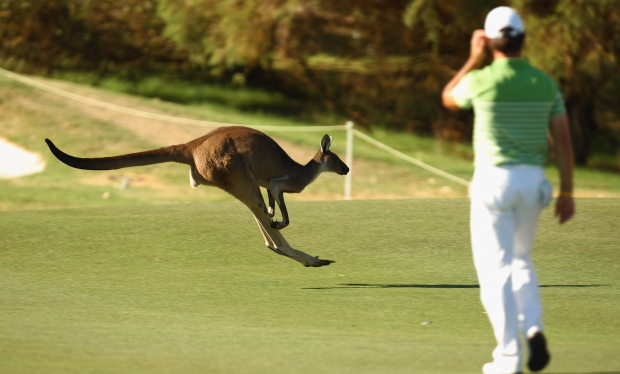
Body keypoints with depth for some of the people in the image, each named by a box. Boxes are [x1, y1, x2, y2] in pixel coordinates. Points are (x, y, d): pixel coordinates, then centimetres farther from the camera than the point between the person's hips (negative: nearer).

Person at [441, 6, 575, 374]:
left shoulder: (481, 80, -10)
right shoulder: (546, 83, 2)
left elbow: (448, 99, 13)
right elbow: (564, 139, 0)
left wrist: (473, 58, 14)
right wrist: (567, 193, 5)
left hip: (493, 181, -4)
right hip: (532, 182, 4)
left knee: (496, 270, 0)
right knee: (520, 261, 24)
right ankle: (534, 328, 2)